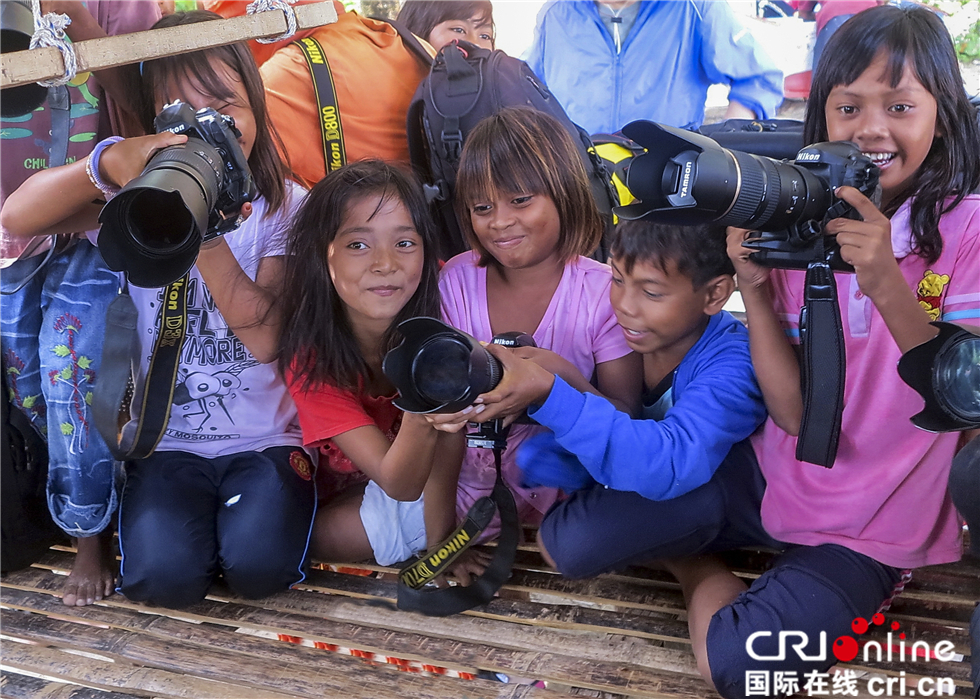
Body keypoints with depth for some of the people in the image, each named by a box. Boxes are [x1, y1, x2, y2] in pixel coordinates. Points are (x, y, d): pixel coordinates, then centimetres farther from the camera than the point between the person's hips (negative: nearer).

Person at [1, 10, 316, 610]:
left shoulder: (284, 205, -3)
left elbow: (266, 337, -15)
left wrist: (206, 236, -27)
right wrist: (106, 164, -33)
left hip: (266, 438, -1)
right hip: (169, 441, 1)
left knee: (259, 565, -24)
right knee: (164, 576, -20)